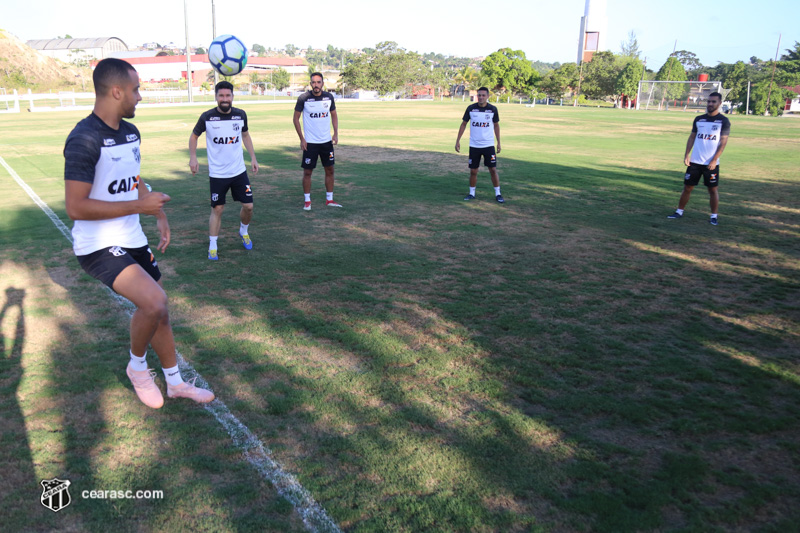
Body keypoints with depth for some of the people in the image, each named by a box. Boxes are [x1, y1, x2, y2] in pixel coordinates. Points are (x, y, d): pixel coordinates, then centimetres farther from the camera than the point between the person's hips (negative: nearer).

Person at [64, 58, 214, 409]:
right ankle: (137, 366, 6)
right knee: (154, 303, -24)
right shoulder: (84, 140, -21)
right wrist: (139, 206, -23)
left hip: (132, 240, 9)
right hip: (98, 245, -9)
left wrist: (160, 216, 13)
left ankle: (175, 382, 32)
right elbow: (75, 207, -25)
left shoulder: (130, 132, 7)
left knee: (157, 309, 15)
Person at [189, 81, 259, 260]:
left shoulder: (240, 115, -2)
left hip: (239, 171, 3)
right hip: (217, 173, -2)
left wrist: (253, 157, 11)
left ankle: (244, 232, 33)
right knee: (217, 209, 0)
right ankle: (212, 246, 12)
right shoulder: (207, 117, -9)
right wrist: (193, 157, -9)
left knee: (248, 206, 3)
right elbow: (194, 136, 5)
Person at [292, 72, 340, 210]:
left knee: (329, 170, 8)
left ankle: (329, 199, 20)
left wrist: (336, 133, 2)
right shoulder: (303, 98, -10)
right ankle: (307, 201, 12)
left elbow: (334, 115, 14)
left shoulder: (329, 97, 0)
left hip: (327, 141, 4)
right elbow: (296, 118, -3)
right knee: (307, 172, 0)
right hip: (310, 142, -4)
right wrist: (302, 139, -8)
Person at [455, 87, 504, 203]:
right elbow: (464, 124, 6)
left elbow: (496, 125, 10)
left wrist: (499, 143, 8)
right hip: (474, 145, 1)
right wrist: (458, 140, 2)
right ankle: (471, 193, 21)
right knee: (473, 171, 5)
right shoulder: (471, 108, -2)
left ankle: (498, 194, 9)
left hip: (489, 145, 0)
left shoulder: (493, 109, -2)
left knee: (493, 169, -1)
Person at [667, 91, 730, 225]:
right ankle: (679, 211, 15)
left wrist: (714, 160, -14)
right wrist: (686, 155, 1)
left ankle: (714, 216, 12)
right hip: (695, 161, 3)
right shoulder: (698, 119, 9)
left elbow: (723, 142, -6)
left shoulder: (724, 121, -2)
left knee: (713, 189, 3)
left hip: (711, 163, -3)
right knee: (687, 187, 5)